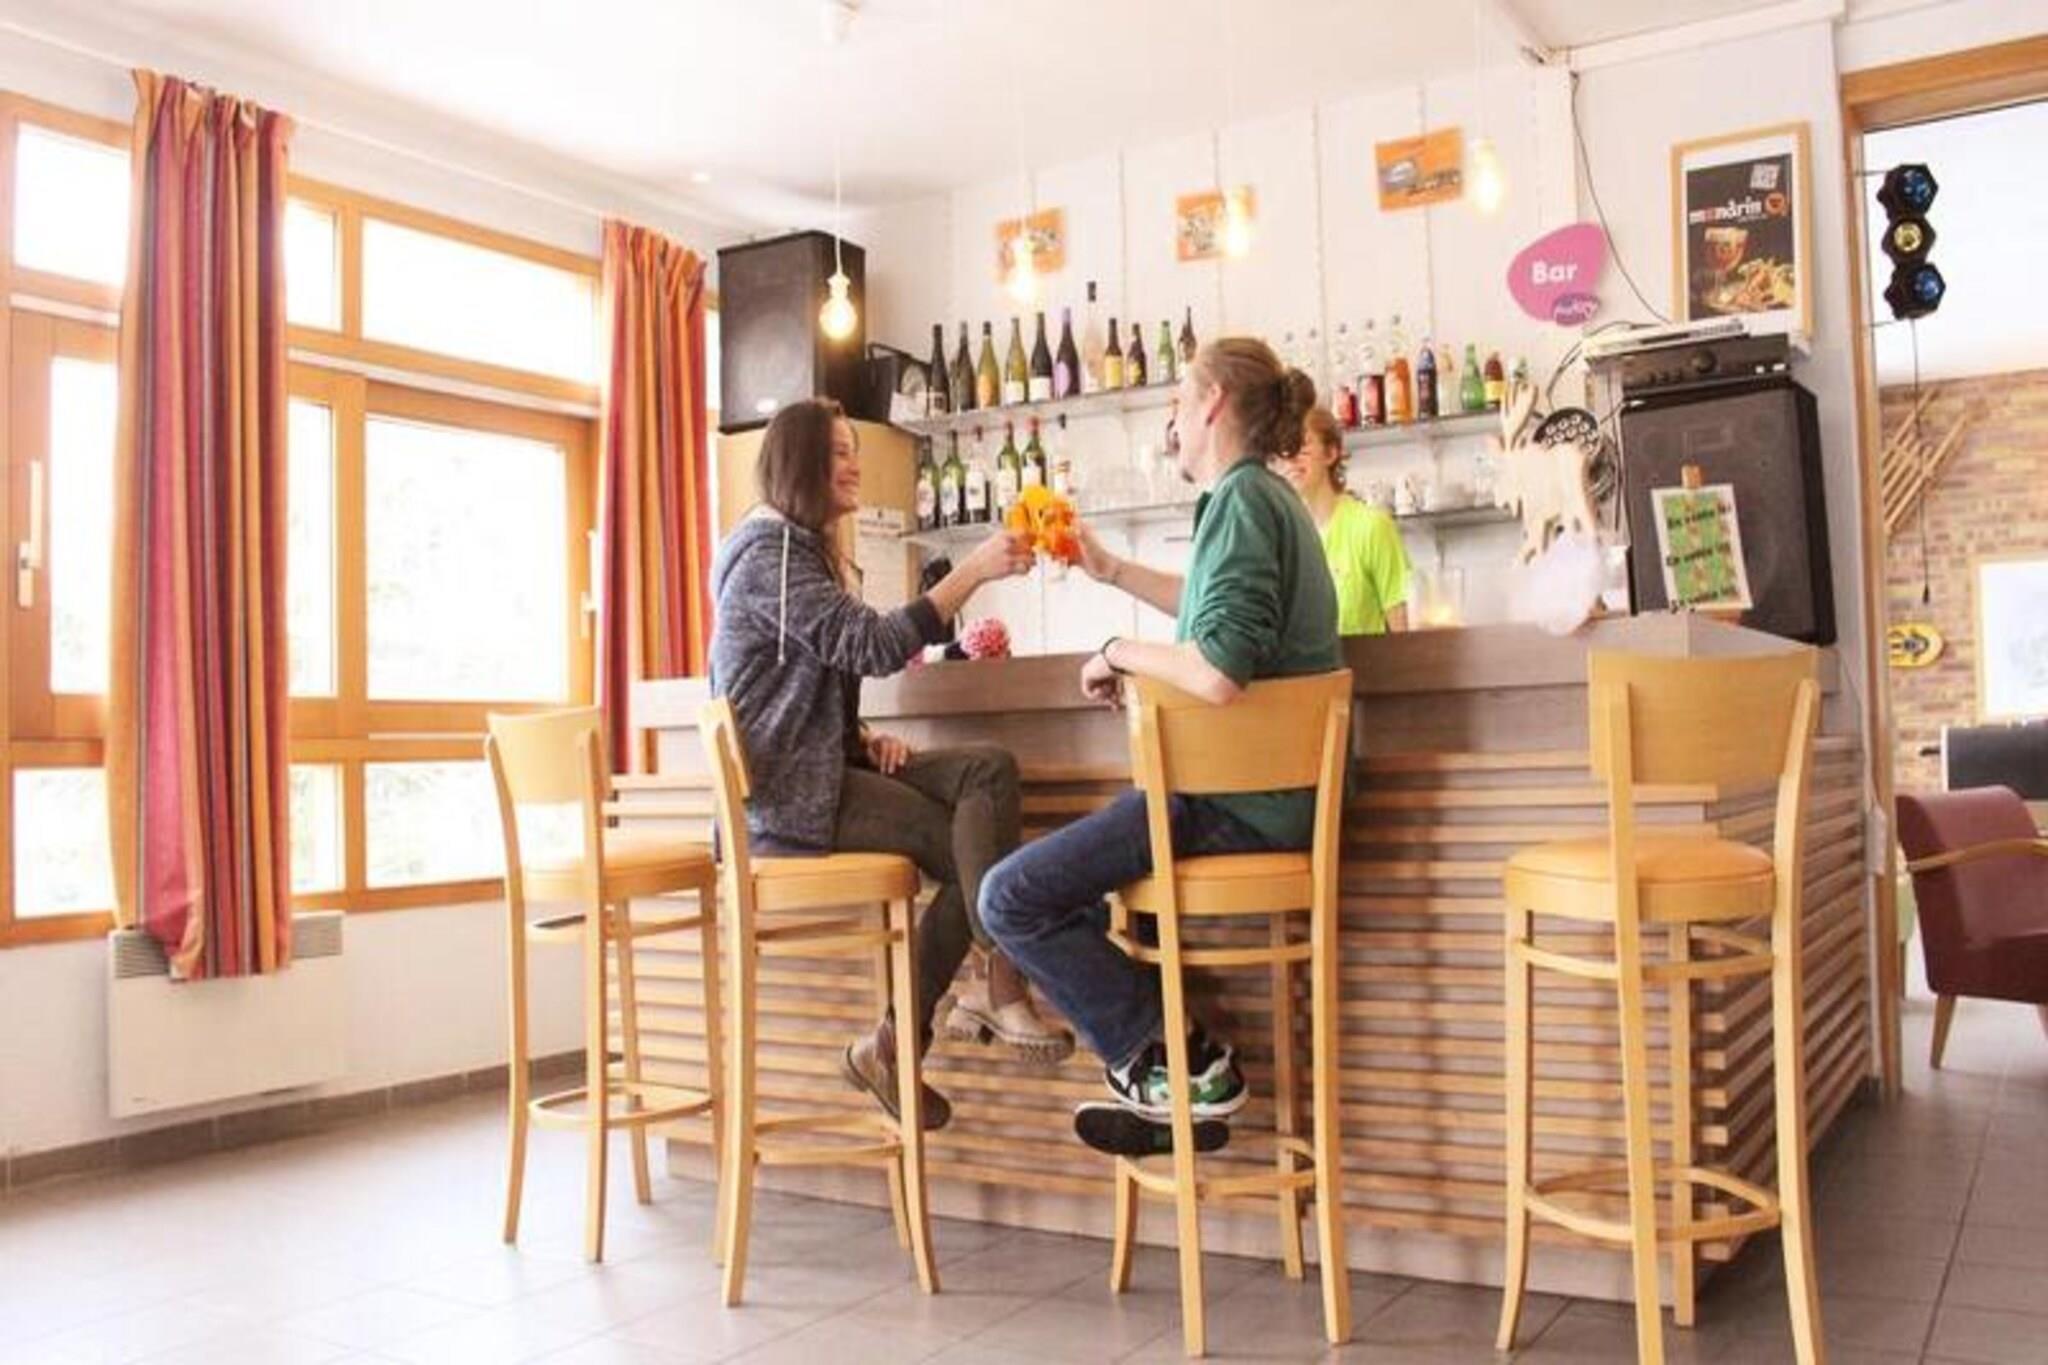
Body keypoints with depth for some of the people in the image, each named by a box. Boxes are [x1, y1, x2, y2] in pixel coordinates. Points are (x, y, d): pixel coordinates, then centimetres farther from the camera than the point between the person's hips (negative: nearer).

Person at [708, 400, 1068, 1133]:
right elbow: (874, 644, -23)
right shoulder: (770, 554, -12)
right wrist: (972, 570, -25)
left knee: (990, 768, -14)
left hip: (821, 768, 9)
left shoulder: (802, 550, 22)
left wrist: (864, 739, 2)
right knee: (967, 844, -13)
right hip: (787, 792, -9)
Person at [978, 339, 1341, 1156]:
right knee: (1070, 878, 27)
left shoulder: (1241, 499, -16)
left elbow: (1218, 671, -29)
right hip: (1272, 788, 11)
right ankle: (1180, 1091, 18)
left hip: (1239, 801, -11)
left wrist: (1118, 654, -13)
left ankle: (1183, 1065, -2)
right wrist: (1110, 571, 34)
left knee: (1011, 899, -10)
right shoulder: (1268, 497, 17)